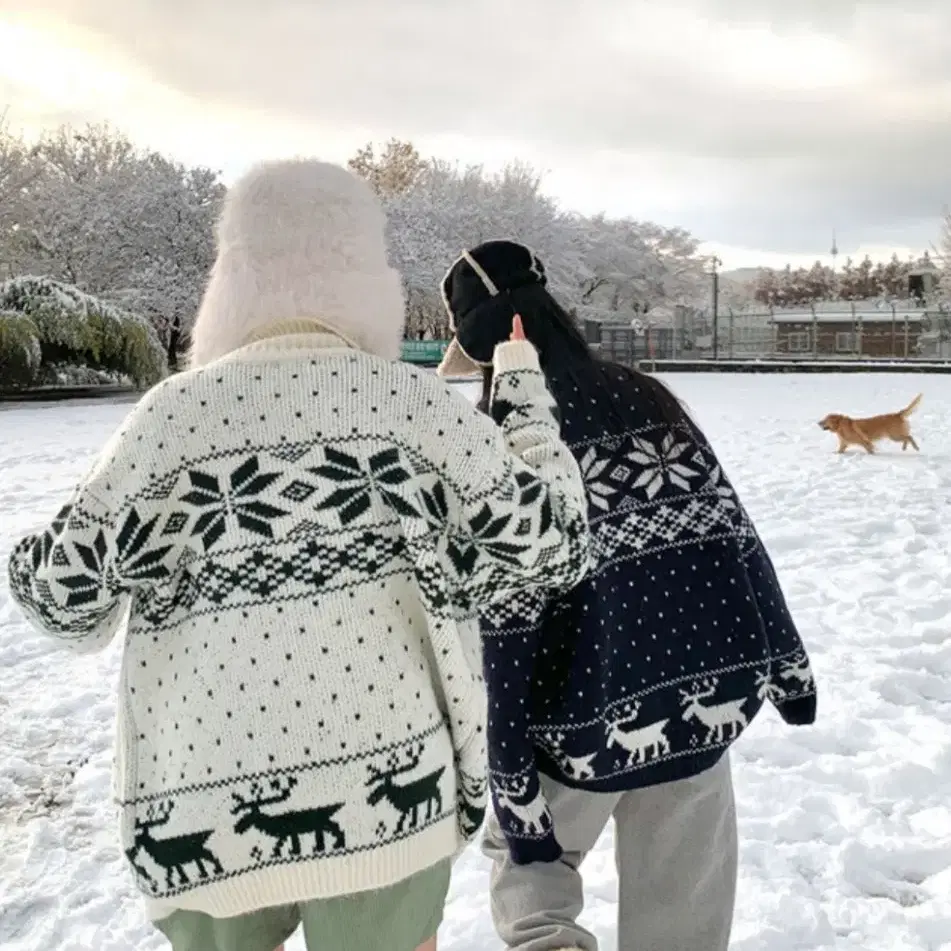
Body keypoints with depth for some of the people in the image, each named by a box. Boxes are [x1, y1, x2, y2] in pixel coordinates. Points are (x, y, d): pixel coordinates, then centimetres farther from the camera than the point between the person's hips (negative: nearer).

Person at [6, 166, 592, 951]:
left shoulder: (177, 410, -2)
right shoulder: (417, 402, -4)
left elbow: (66, 592, 0)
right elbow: (550, 544, -2)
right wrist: (526, 392, 11)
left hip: (203, 810, 2)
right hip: (386, 792, -1)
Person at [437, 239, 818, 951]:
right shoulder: (648, 398, 5)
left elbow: (505, 626, -12)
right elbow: (734, 532, 4)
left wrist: (511, 781, -7)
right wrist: (785, 663, 12)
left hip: (591, 706, -4)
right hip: (716, 685, 4)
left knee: (526, 848, 25)